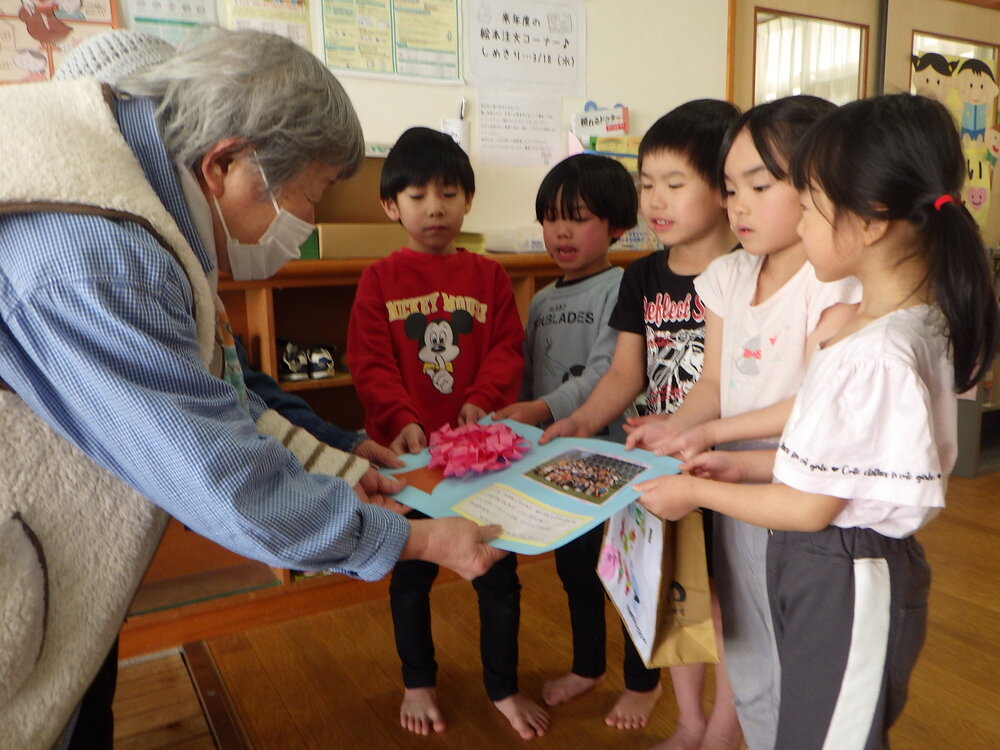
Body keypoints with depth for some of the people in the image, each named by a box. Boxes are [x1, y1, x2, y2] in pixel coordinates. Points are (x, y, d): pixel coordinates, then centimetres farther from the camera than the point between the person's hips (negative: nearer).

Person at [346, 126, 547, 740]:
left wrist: (481, 401, -19)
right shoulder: (380, 280, 0)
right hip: (408, 450, -1)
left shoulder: (488, 275, 4)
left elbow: (508, 348, -2)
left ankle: (504, 688, 31)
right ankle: (418, 684, 38)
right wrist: (402, 419, -22)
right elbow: (369, 363, -8)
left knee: (498, 570, 9)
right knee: (412, 572, 15)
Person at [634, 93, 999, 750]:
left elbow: (810, 508, -20)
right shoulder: (916, 320, 2)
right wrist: (744, 465, 7)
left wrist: (697, 493, -8)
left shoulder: (875, 353, -28)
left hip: (845, 583, -9)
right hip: (836, 569, 9)